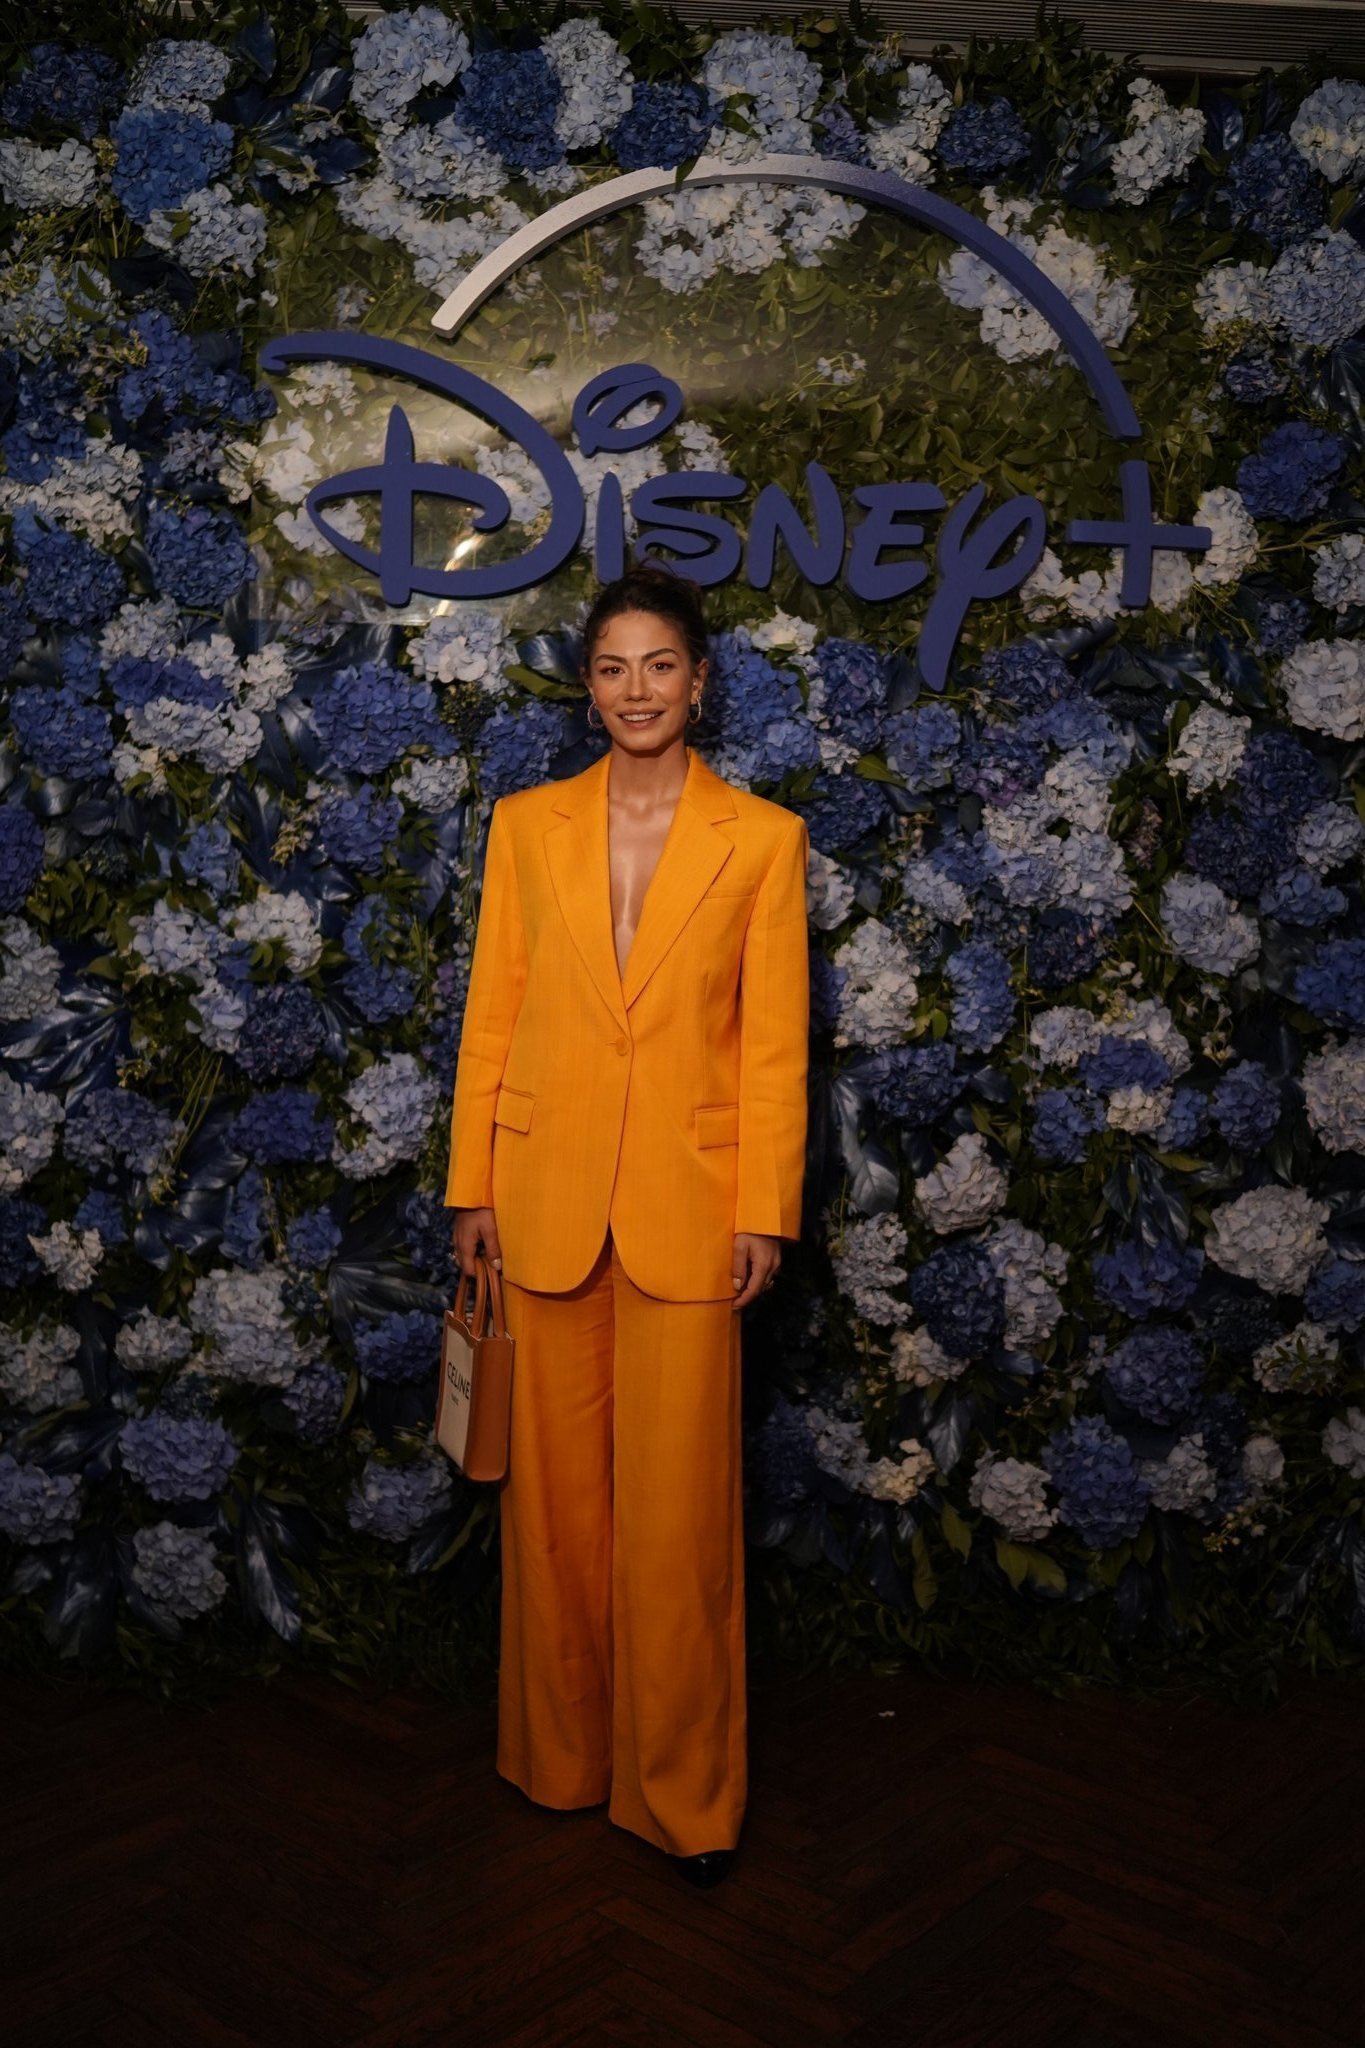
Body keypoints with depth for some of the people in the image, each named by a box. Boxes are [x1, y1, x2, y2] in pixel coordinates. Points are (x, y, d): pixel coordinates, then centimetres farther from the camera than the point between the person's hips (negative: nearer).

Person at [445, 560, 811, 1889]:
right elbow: (490, 1016, 6)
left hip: (686, 1202, -2)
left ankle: (682, 1789, 17)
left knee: (677, 1504, 2)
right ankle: (563, 1751, 29)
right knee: (558, 1490, 11)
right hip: (548, 1192, 2)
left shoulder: (762, 837, 0)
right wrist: (472, 1186, 3)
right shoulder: (527, 825, 6)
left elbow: (774, 1039, -1)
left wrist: (765, 1209, -5)